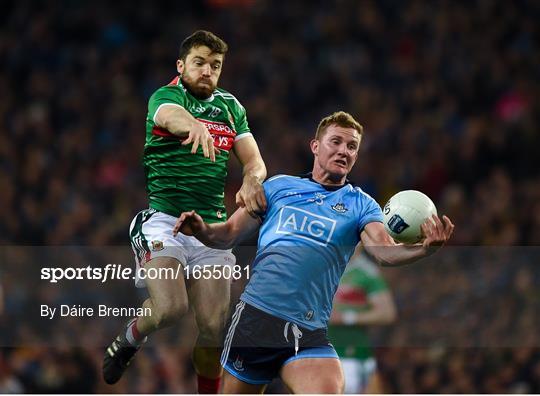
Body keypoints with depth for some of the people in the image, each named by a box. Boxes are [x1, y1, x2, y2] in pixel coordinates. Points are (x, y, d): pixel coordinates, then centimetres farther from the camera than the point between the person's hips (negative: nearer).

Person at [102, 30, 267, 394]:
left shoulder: (231, 107, 17)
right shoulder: (164, 97, -1)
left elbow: (255, 161, 10)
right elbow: (172, 116, -26)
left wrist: (251, 180, -16)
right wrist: (195, 128, -51)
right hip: (163, 219, -4)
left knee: (214, 326, -7)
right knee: (169, 307, -23)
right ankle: (129, 339, 11)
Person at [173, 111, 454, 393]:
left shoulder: (361, 205, 10)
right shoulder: (278, 186, 12)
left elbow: (384, 252, -7)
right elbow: (231, 234, 13)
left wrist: (425, 248, -28)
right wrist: (204, 231, -11)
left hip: (309, 332, 0)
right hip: (255, 315, 1)